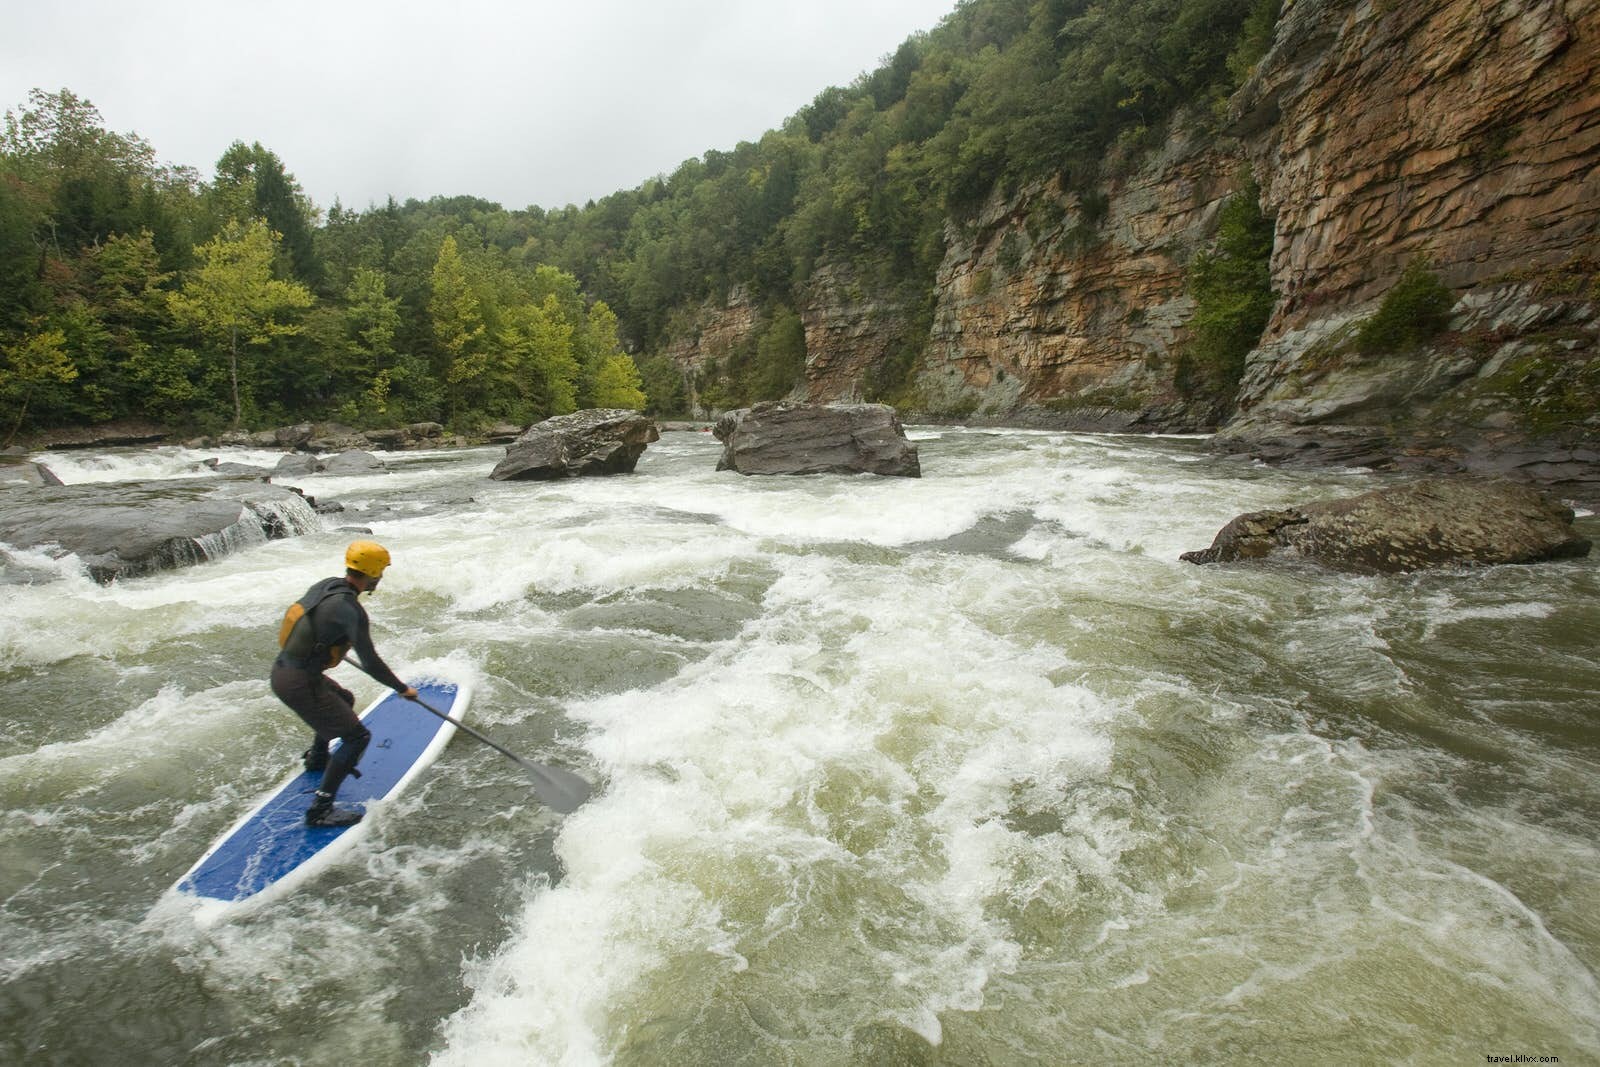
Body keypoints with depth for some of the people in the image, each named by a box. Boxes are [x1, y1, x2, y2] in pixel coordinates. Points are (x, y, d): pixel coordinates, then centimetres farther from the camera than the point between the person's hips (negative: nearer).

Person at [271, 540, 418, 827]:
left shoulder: (327, 585, 3)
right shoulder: (350, 610, -23)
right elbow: (370, 663, -21)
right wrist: (402, 689, -9)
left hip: (281, 668, 10)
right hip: (299, 684, -9)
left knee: (344, 700, 32)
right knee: (357, 737, -4)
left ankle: (317, 758, 52)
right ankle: (320, 810, -2)